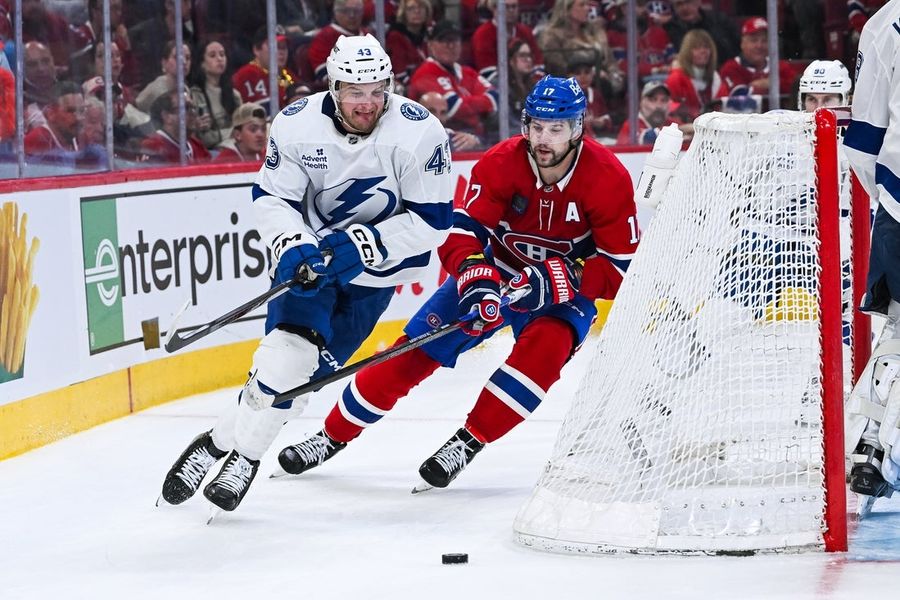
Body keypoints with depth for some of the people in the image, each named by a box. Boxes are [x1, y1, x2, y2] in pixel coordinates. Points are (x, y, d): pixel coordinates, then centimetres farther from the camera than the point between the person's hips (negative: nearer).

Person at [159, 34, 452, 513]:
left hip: (376, 265, -1)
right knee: (286, 351, -18)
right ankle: (217, 443, -2)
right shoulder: (297, 125, -17)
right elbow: (271, 198, -6)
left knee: (309, 367, -8)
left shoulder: (420, 133, -23)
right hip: (312, 252, 1)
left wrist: (361, 245, -27)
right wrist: (292, 247, -24)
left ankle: (244, 455, 9)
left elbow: (432, 221, -19)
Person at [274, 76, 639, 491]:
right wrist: (475, 276, -43)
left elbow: (620, 268, -20)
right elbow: (460, 232, -24)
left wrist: (562, 280, -34)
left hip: (570, 286, -1)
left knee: (545, 347, -33)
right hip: (497, 273, 2)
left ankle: (469, 441, -22)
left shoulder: (607, 177, -22)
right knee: (418, 347, -6)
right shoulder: (501, 163, -20)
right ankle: (334, 435, 9)